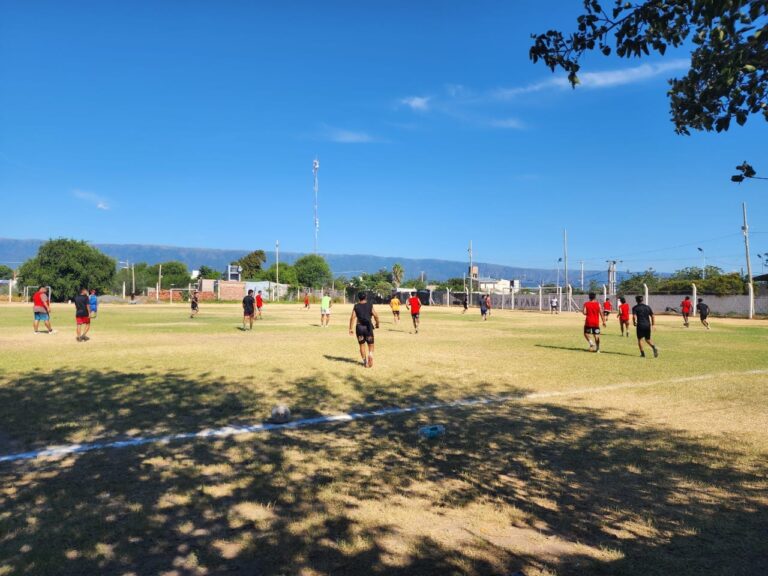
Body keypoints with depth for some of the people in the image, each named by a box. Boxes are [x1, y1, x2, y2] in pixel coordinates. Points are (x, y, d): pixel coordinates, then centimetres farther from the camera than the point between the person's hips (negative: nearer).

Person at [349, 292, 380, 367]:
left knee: (362, 345, 13)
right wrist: (377, 323, 12)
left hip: (359, 327, 1)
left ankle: (365, 362, 14)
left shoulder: (356, 306, 2)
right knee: (370, 344, 10)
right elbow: (376, 316, -6)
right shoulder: (370, 306, 1)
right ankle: (370, 355, -19)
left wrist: (350, 328, -5)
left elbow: (352, 317, -7)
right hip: (368, 327, -1)